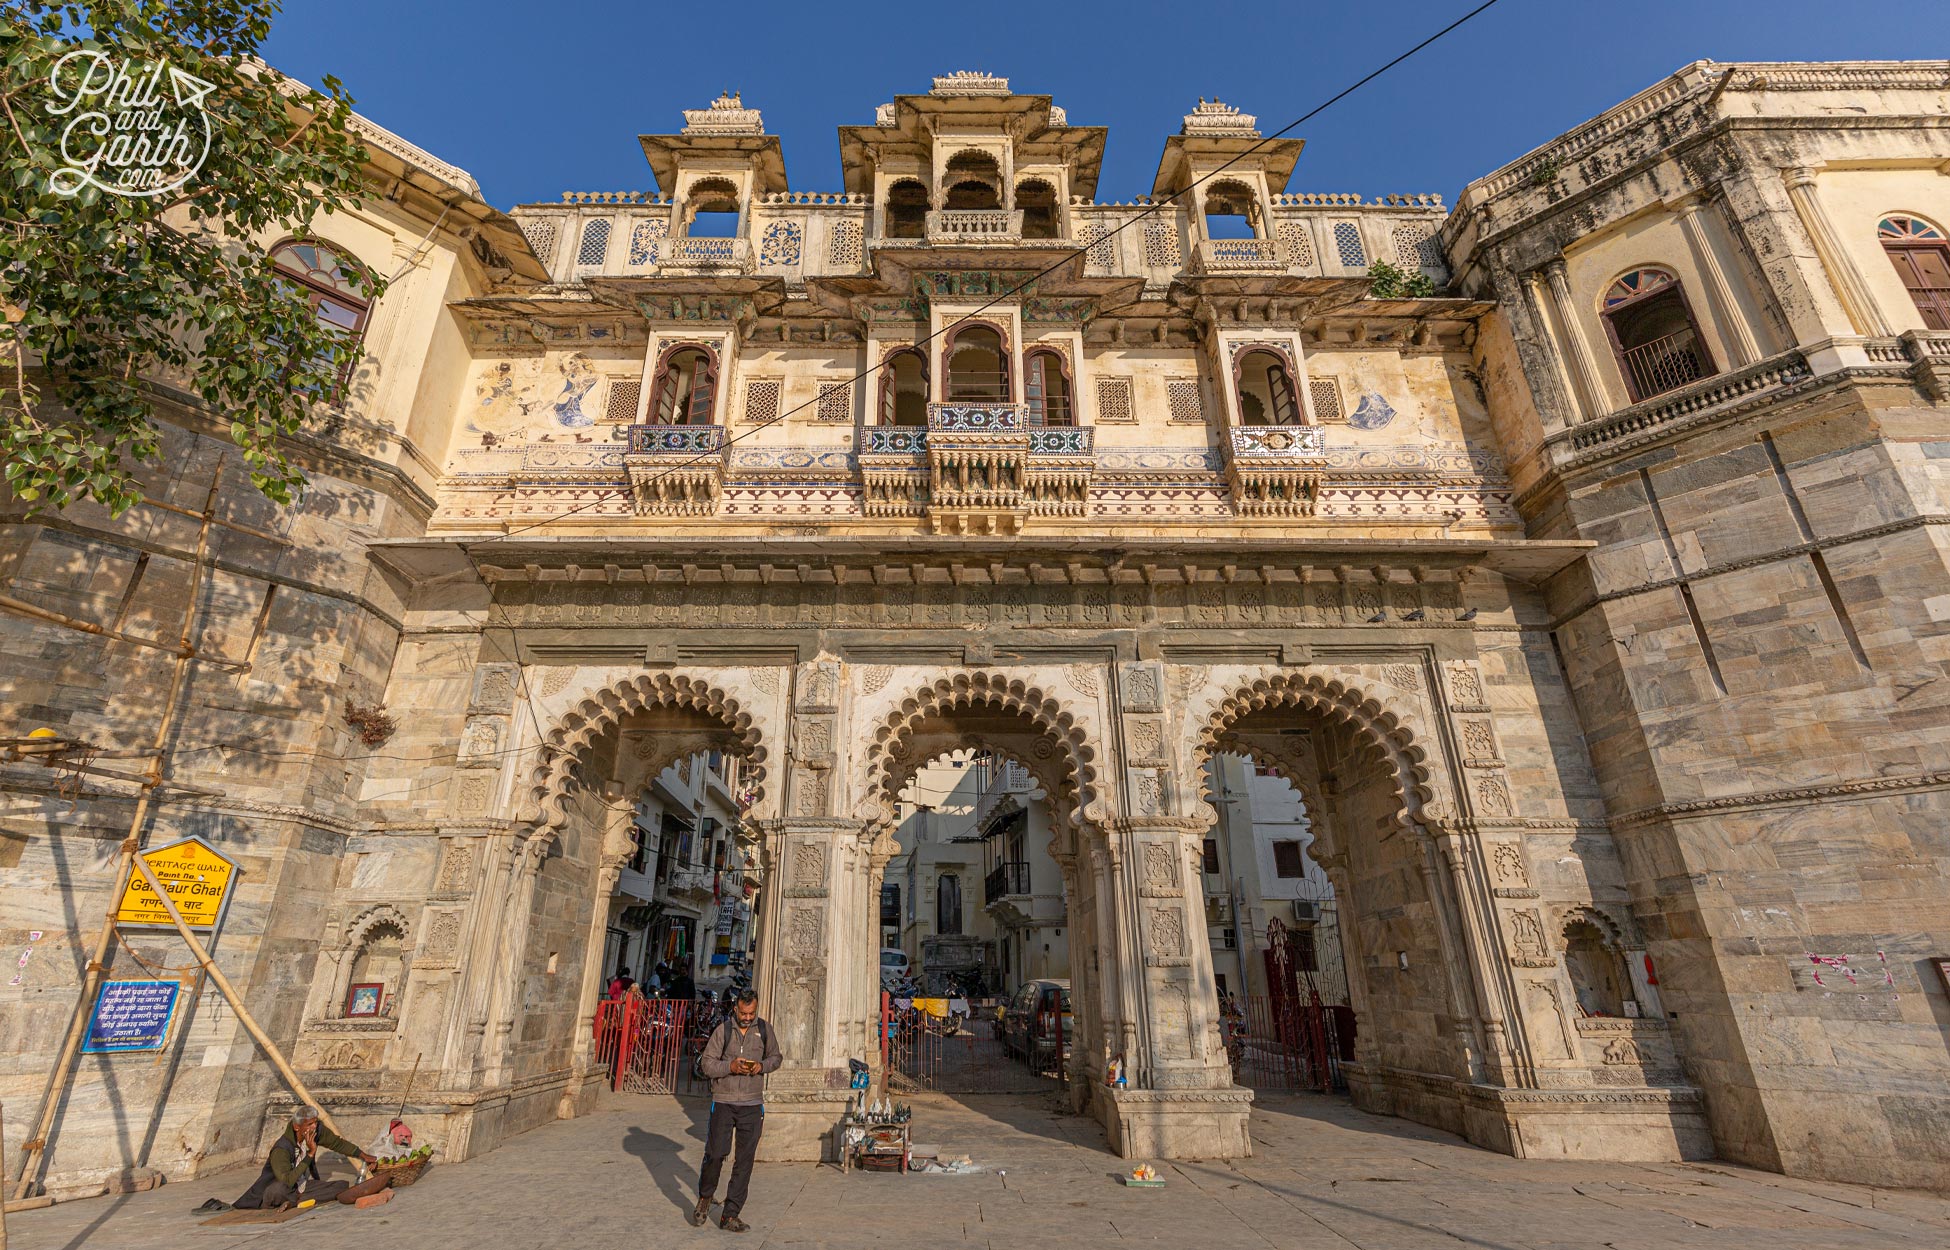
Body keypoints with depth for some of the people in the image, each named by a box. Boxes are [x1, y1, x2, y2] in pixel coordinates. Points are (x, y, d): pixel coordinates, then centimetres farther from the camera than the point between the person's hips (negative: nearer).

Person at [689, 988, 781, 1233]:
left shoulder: (764, 1029, 3)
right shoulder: (722, 1030, -5)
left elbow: (776, 1057, 13)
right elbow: (706, 1063, -5)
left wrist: (762, 1066, -8)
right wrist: (730, 1067, -20)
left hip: (752, 1105, 2)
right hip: (723, 1102, -2)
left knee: (745, 1161, 4)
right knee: (715, 1153, -2)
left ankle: (730, 1216, 17)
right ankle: (704, 1198, 28)